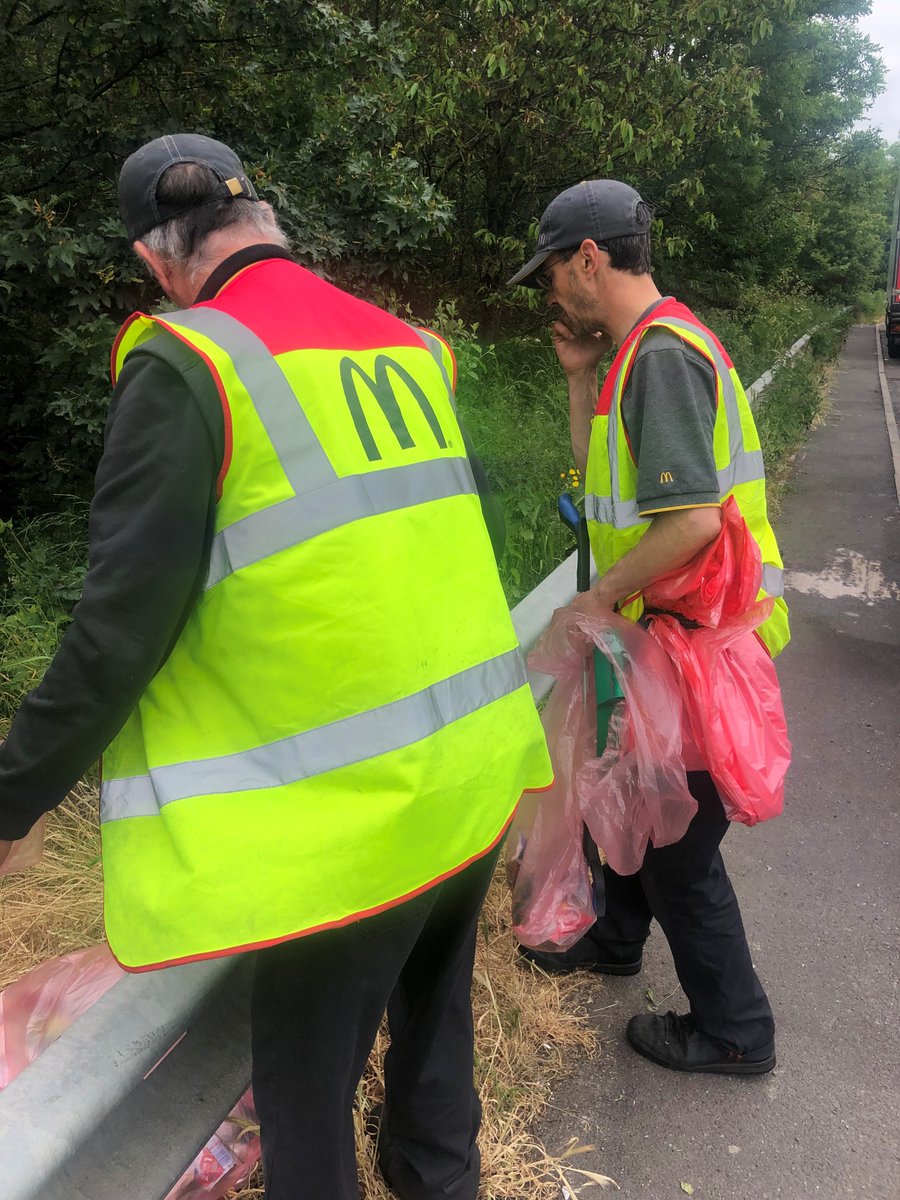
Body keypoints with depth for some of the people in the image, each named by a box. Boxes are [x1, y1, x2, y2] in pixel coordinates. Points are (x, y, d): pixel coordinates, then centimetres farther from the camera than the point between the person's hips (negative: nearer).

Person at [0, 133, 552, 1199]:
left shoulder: (185, 364, -12)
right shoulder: (412, 346, 7)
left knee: (306, 1090, 15)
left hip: (352, 813, -7)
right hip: (479, 772, 7)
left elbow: (123, 627, -16)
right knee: (432, 1008, 28)